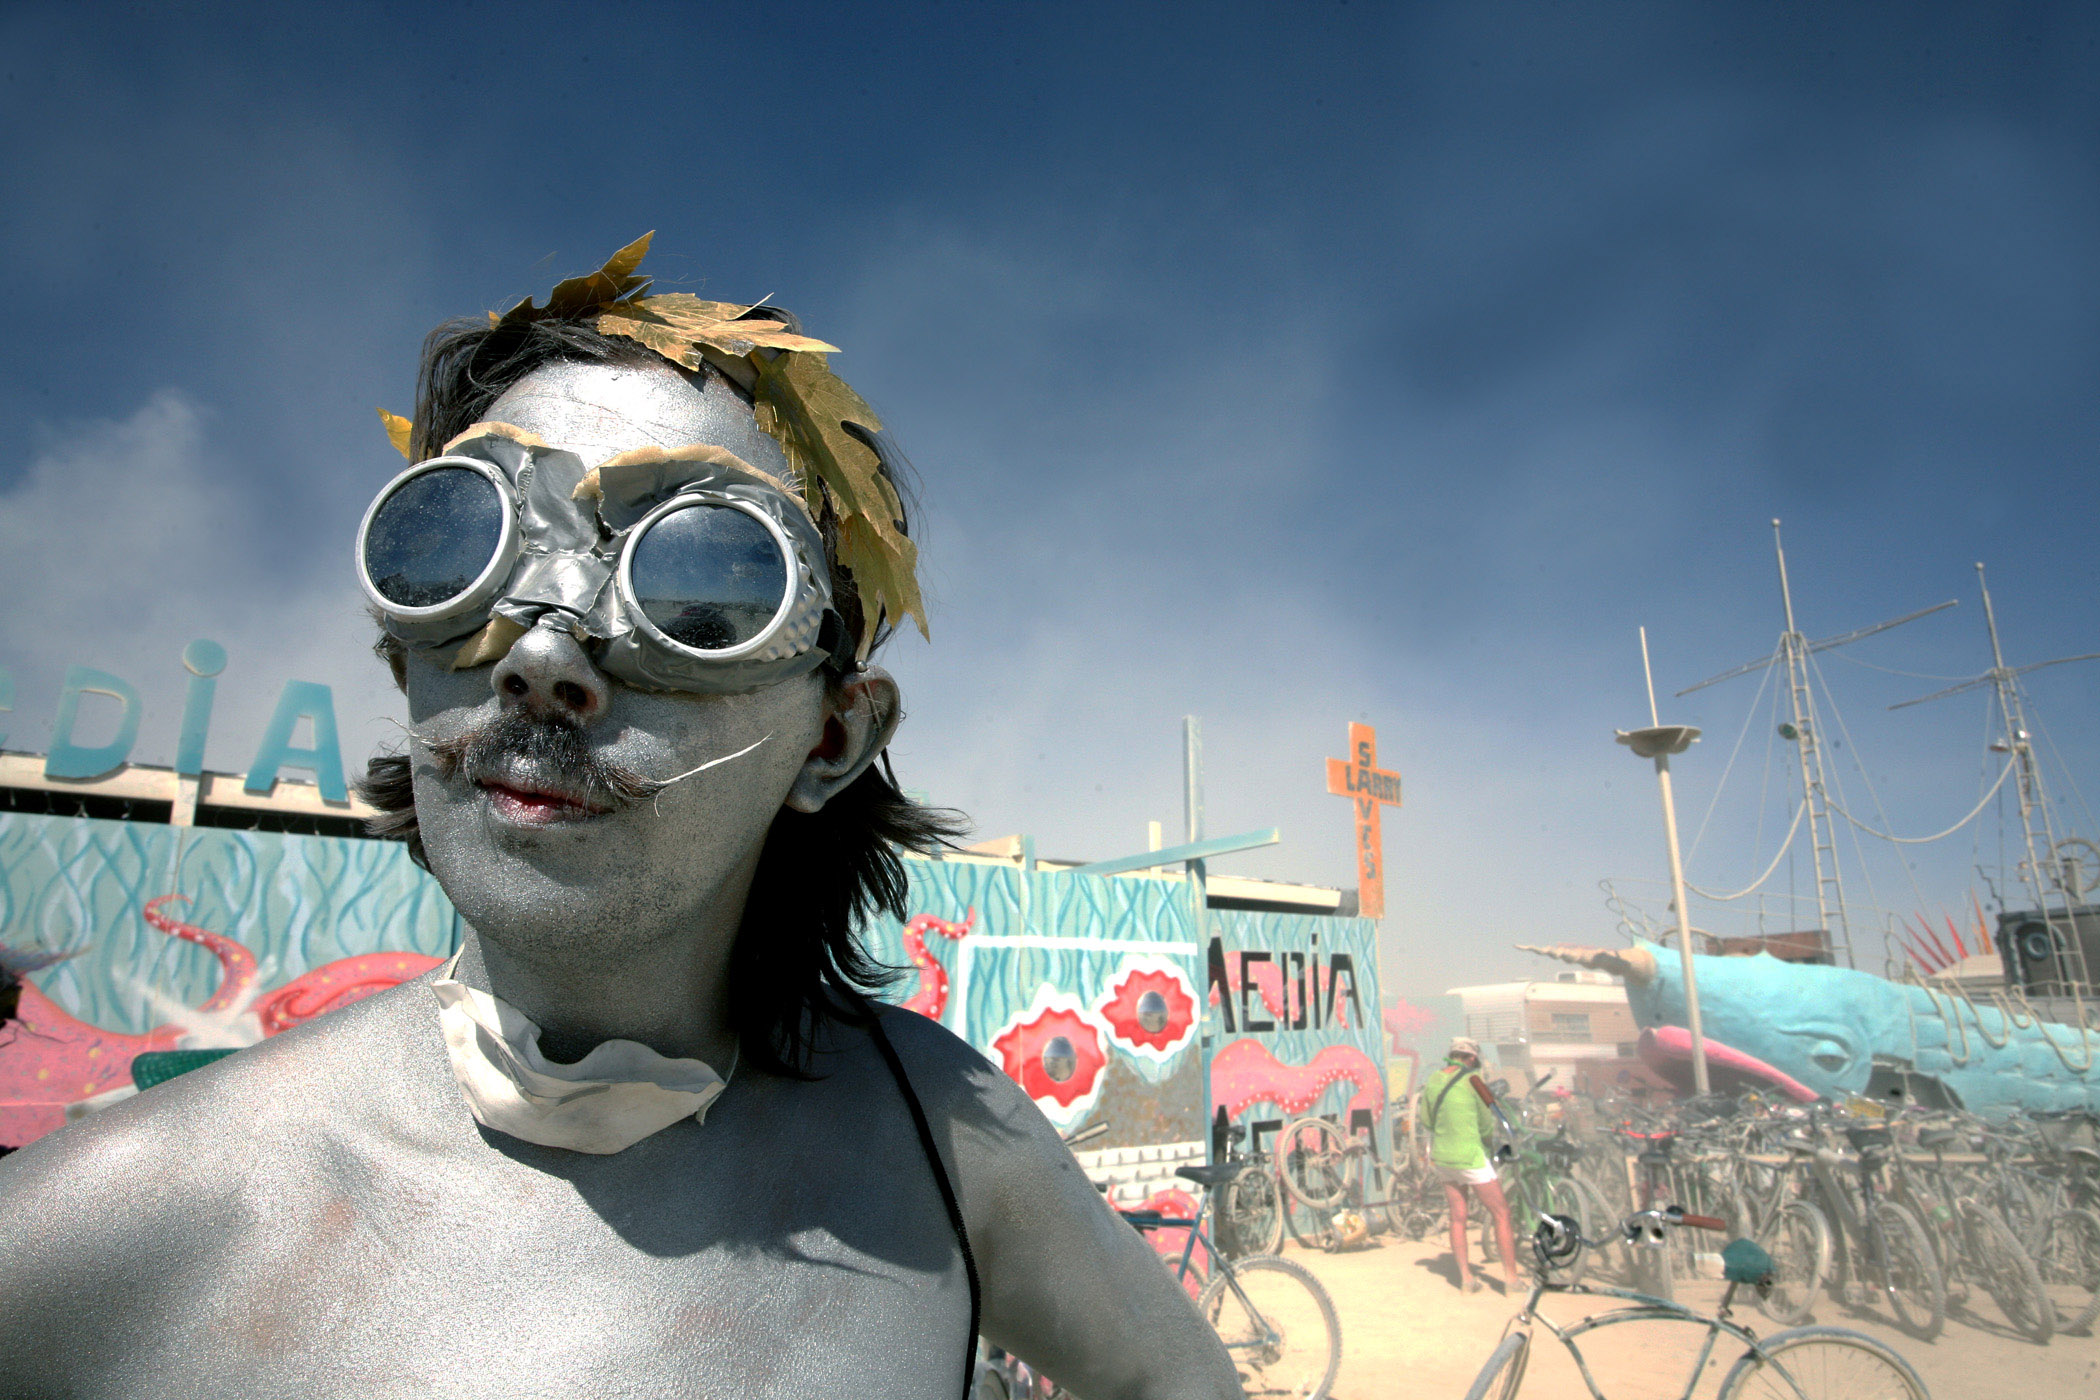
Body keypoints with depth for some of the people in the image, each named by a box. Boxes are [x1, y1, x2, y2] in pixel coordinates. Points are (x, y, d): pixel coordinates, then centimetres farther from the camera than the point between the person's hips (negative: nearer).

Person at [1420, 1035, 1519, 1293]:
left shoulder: (1432, 1082, 2)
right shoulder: (1472, 1081, -14)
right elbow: (1486, 1125, -5)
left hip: (1442, 1156, 6)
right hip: (1470, 1156, -6)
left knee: (1457, 1218, 13)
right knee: (1501, 1214, 8)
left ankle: (1466, 1277, 16)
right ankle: (1511, 1277, 11)